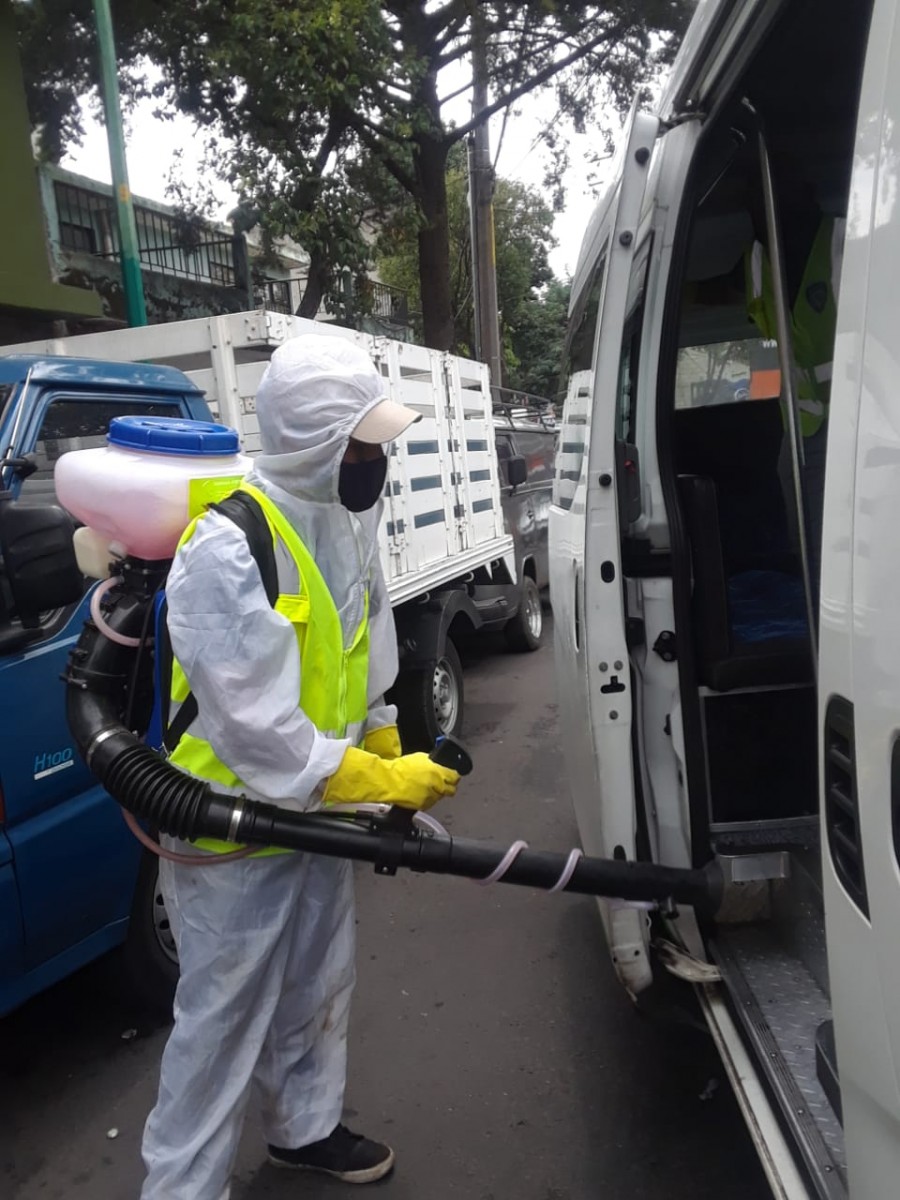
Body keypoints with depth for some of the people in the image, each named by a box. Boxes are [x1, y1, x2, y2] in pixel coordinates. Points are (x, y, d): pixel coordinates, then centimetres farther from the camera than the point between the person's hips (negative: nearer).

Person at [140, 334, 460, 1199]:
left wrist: (389, 754, 11)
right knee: (223, 1021, 8)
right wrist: (381, 782, -22)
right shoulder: (226, 549, -29)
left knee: (316, 990, 24)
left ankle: (303, 1128, 48)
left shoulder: (342, 518, -1)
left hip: (319, 810, 8)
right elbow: (254, 726, -29)